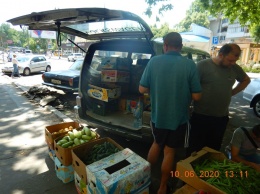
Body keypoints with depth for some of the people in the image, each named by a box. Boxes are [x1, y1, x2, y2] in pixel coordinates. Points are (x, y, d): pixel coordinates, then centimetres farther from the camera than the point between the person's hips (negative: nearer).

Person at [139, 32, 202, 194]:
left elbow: (142, 89, -7)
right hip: (178, 117, -2)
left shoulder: (153, 61, -9)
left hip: (157, 116, 2)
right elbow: (196, 96, -11)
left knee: (156, 144, 27)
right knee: (169, 151, 15)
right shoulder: (189, 64, -12)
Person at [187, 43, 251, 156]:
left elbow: (246, 80, 23)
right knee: (195, 149, 7)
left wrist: (232, 92, 9)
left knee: (214, 149, 18)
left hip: (222, 117, 5)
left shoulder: (235, 68, 4)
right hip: (201, 116, -5)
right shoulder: (203, 65, -12)